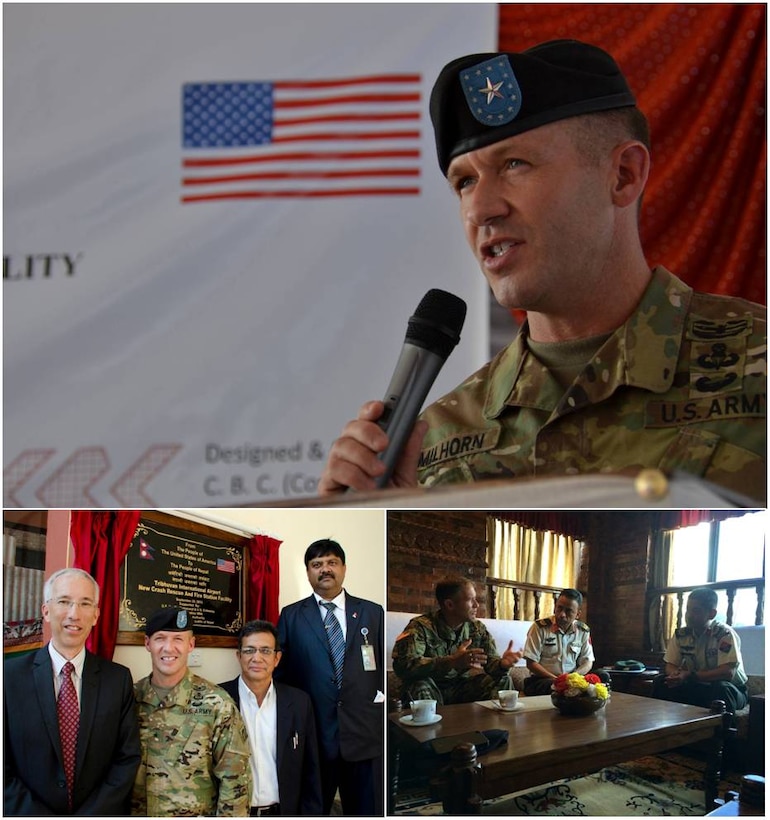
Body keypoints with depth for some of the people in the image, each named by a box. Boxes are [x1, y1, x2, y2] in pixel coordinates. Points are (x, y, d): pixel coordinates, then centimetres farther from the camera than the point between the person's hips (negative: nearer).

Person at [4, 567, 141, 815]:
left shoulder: (118, 679, -2)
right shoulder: (10, 676, -7)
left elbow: (128, 758, -3)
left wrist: (90, 815, -14)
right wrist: (37, 816, -17)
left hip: (100, 814, 1)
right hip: (29, 814, -1)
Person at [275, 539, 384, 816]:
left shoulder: (373, 613, 9)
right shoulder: (291, 616, 7)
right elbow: (280, 671, 8)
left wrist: (382, 694, -1)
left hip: (364, 734, 1)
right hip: (313, 735, 0)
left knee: (368, 811, 4)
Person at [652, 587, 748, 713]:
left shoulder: (725, 634, -18)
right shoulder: (680, 635, -1)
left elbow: (728, 672, -27)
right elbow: (670, 665, 3)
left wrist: (689, 676, -32)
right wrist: (675, 674, -24)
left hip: (731, 690, -5)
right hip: (697, 688, 5)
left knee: (722, 689, -38)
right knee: (660, 682, -15)